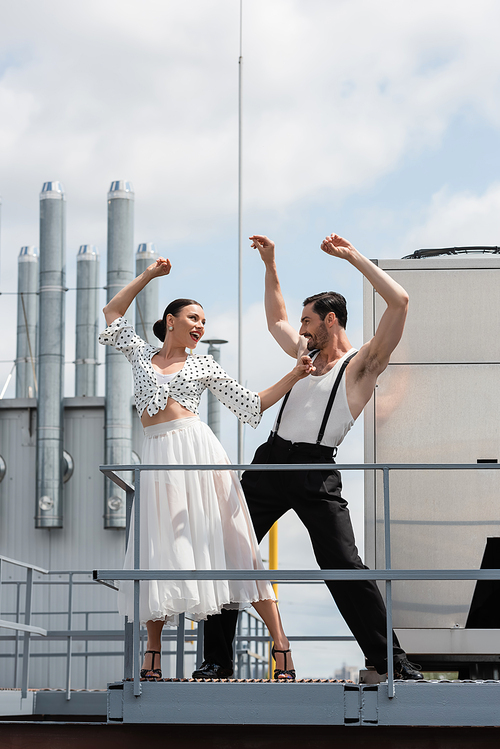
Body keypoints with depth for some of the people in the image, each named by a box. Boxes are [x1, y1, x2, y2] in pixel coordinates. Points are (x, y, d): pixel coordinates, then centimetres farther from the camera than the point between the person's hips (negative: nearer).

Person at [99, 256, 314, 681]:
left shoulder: (204, 366, 14)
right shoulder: (141, 354, 19)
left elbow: (252, 405, 12)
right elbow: (113, 313, 26)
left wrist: (293, 377, 2)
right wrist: (148, 275, 23)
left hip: (198, 451, -1)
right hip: (157, 455, 1)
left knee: (227, 543, -7)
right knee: (160, 548, -2)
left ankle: (280, 641, -9)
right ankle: (153, 656, 7)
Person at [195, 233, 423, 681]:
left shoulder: (361, 365, -2)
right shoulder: (306, 354, 19)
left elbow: (399, 301, -14)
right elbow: (276, 320, 38)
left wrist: (352, 256, -9)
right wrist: (270, 266, 30)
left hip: (316, 472, -7)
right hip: (270, 462, 7)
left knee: (344, 567, -14)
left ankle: (391, 660, -7)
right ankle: (218, 657, 12)